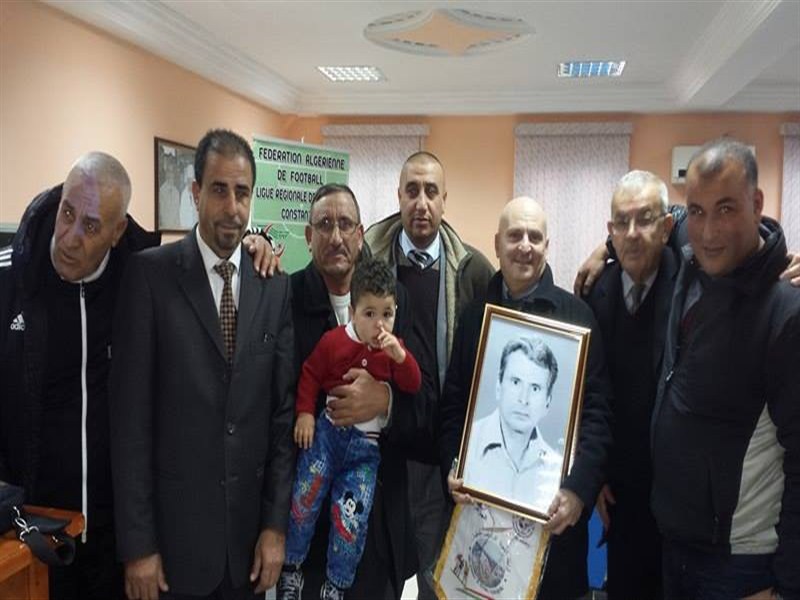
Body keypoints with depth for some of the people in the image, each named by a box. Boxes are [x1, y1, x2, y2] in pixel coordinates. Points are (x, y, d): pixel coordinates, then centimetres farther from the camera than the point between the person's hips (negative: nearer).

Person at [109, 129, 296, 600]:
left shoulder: (276, 285, 1)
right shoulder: (150, 273, -8)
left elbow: (283, 410, 2)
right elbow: (130, 414, -9)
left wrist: (276, 524, 0)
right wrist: (137, 544, -9)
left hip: (250, 523, 3)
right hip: (172, 523, -2)